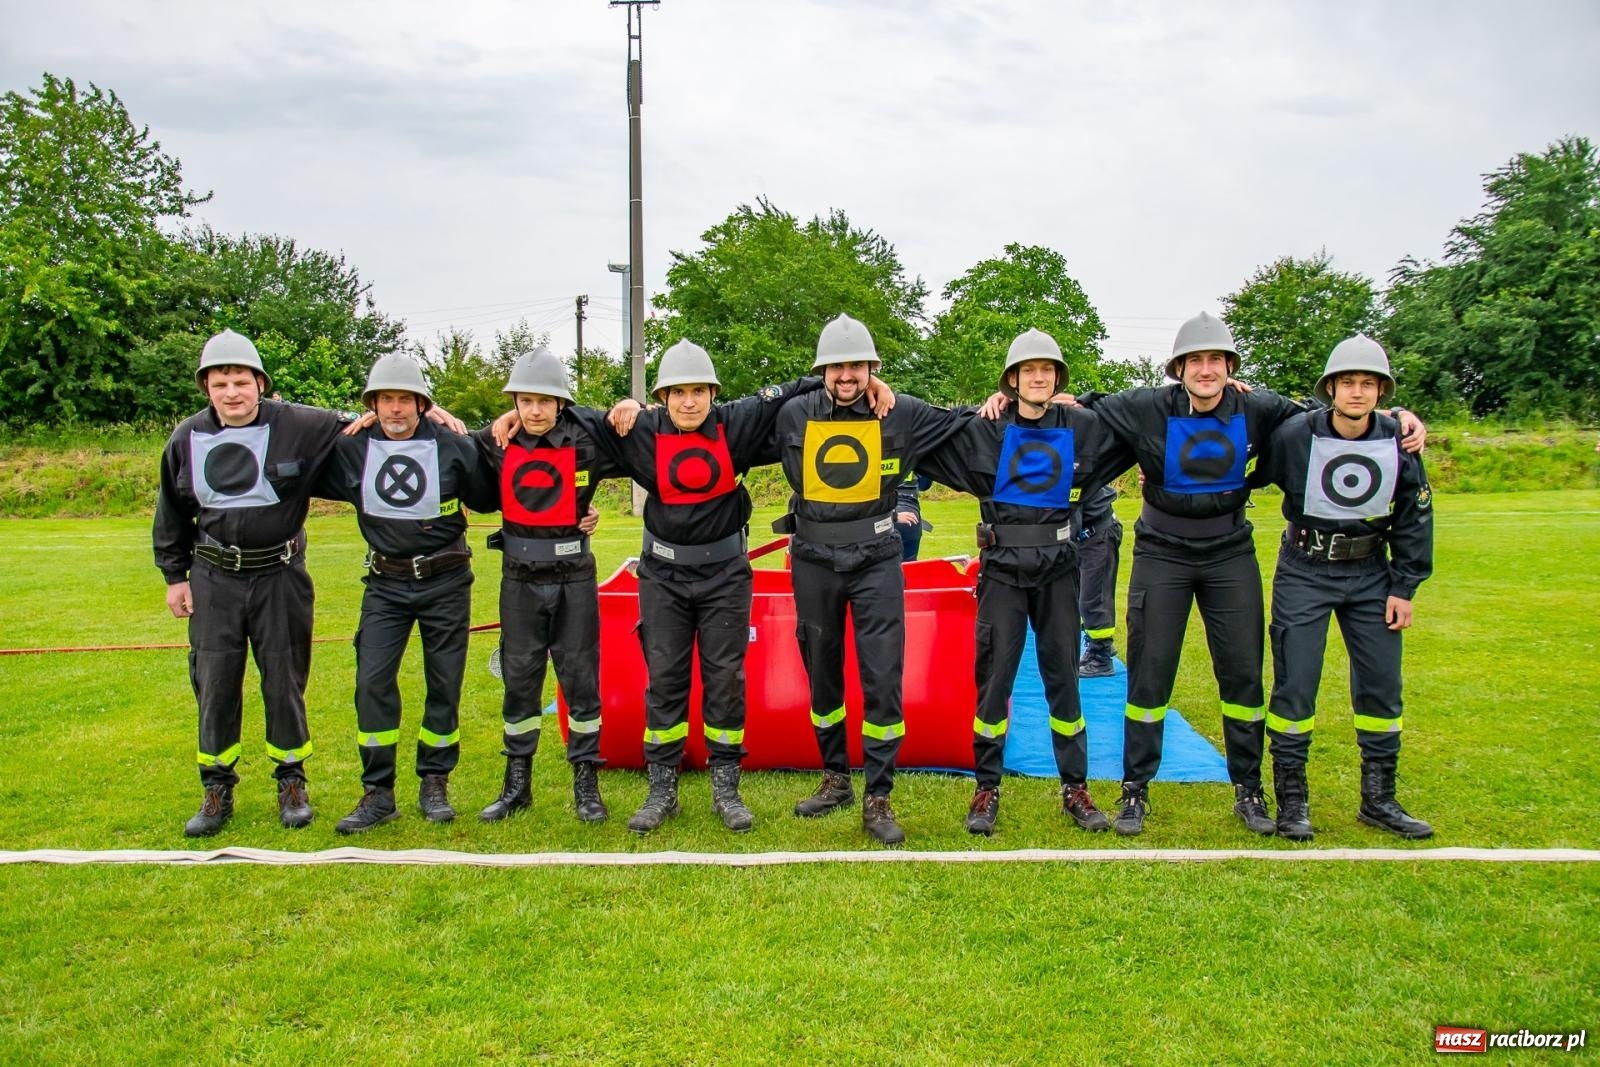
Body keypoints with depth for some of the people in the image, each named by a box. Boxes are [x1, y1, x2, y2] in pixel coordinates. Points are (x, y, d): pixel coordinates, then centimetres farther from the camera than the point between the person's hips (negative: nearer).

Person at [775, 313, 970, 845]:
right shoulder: (793, 415, 0)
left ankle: (878, 800, 5)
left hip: (875, 563, -2)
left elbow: (964, 424, 8)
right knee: (822, 676, 13)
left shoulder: (901, 414, -3)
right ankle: (835, 780, 30)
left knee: (882, 679, -6)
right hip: (814, 564, 2)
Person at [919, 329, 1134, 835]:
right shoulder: (987, 431, -2)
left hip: (1057, 569, 2)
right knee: (994, 678, 0)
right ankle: (987, 789, 11)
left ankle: (1075, 789, 19)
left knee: (1063, 677, 8)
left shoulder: (1081, 428, 4)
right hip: (1003, 570, -2)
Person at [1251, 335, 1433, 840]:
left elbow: (1414, 519, 3)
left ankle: (1378, 799, 22)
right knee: (1295, 684, -4)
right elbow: (1243, 477, 1)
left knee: (1381, 684, 7)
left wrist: (1404, 588, 2)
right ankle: (1292, 799, 9)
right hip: (1304, 572, -3)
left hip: (1370, 575, 3)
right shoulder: (1294, 436, -16)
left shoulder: (1399, 443, -6)